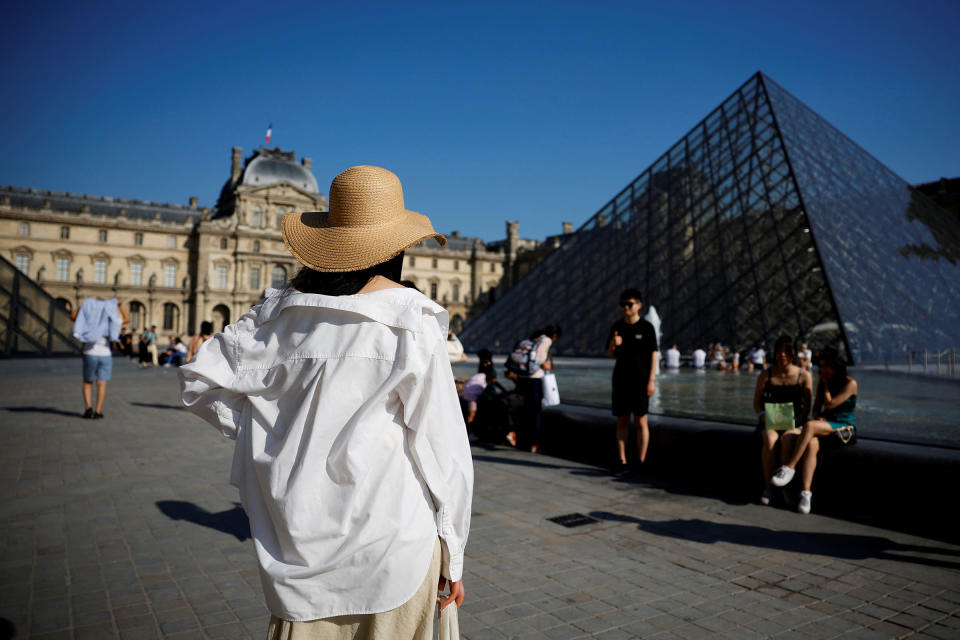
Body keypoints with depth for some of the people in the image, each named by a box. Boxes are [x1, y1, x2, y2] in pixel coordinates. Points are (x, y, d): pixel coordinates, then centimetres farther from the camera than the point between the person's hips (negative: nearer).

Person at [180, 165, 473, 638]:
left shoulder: (281, 311, 1)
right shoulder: (410, 319, -11)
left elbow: (200, 378, 10)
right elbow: (441, 443, -9)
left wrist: (272, 434, 11)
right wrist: (452, 553, 1)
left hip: (299, 541, 4)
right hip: (388, 538, -3)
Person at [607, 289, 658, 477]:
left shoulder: (646, 328, -4)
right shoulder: (616, 327, 8)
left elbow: (653, 355, -5)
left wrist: (651, 380, -11)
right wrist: (613, 344, -11)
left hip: (640, 381, -4)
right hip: (620, 380, 4)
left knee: (640, 422, 0)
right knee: (621, 422, 5)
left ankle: (641, 463, 8)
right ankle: (622, 463, 10)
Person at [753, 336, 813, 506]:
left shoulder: (804, 376, 6)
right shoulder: (766, 375, 10)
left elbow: (807, 406, 3)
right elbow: (756, 402, 11)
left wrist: (797, 420, -14)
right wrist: (763, 415, -9)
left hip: (794, 423, -1)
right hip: (769, 422, 1)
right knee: (769, 440, -34)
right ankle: (768, 487, -29)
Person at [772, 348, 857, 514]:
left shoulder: (850, 384, -5)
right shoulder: (822, 381, 15)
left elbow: (829, 405, -12)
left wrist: (826, 384, -2)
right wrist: (818, 417, -3)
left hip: (845, 430, -5)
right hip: (823, 426, 5)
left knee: (810, 426, -36)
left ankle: (789, 469, -33)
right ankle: (806, 493, -34)